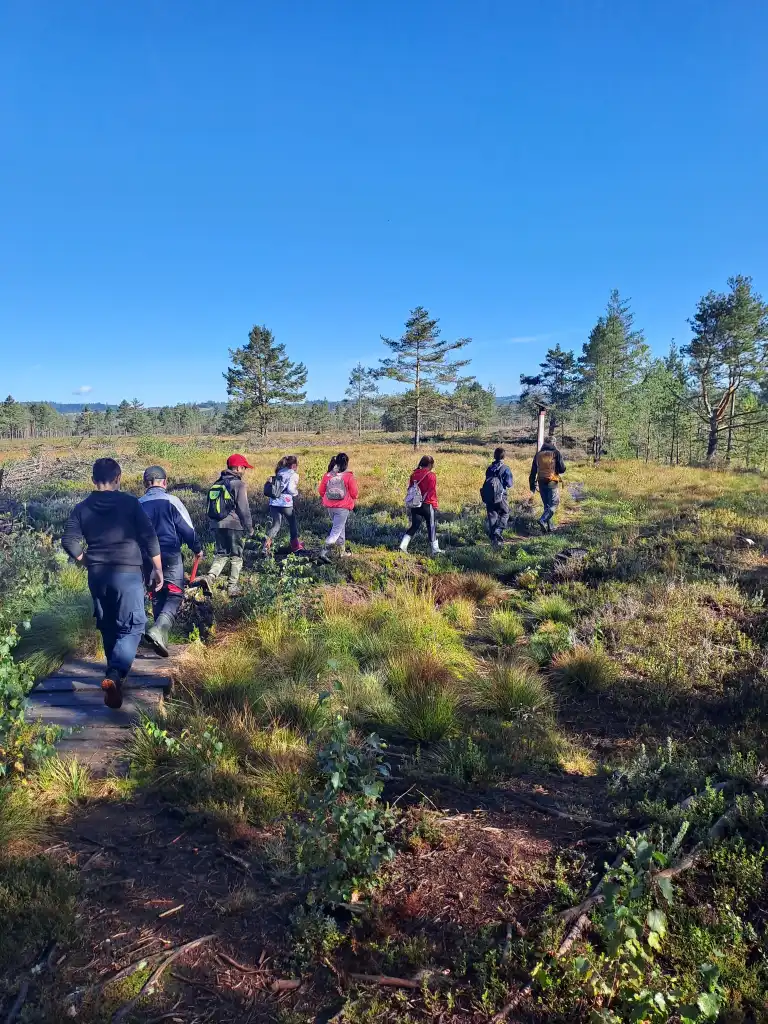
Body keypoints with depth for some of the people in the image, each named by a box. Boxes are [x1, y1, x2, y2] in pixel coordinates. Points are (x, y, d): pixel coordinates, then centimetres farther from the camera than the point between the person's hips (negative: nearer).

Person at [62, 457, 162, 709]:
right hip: (128, 572, -4)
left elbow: (69, 542, -2)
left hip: (97, 575, 4)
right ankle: (115, 674, -20)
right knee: (131, 626, 0)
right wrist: (157, 569, 0)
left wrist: (86, 560, 15)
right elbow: (149, 537, -7)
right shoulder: (130, 503, -4)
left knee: (108, 627, 18)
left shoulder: (82, 508, 4)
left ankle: (115, 674, 31)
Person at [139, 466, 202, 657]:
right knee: (175, 595, -1)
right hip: (171, 556, -5)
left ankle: (161, 637, 22)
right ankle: (159, 630, -24)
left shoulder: (138, 505, 5)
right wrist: (197, 548, 9)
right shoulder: (171, 501, -8)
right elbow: (187, 529, -6)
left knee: (157, 597, 16)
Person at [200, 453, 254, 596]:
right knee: (236, 557, 6)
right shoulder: (238, 484, -11)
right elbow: (244, 509, -12)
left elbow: (211, 507, 18)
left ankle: (210, 577, -12)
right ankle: (233, 588, 10)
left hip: (220, 525, 6)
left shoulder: (218, 483, 12)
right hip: (235, 526, -6)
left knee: (220, 555, 12)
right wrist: (249, 527, -4)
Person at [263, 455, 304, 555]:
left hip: (274, 502, 5)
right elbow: (290, 488, -17)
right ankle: (296, 545, 28)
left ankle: (267, 542, -12)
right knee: (293, 523, 16)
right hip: (285, 503, -5)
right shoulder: (293, 475, -5)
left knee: (276, 525, 9)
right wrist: (296, 493, 4)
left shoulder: (279, 472, 15)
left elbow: (268, 487, 13)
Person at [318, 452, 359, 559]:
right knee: (336, 530, 0)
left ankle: (342, 551, 30)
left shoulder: (328, 475, -1)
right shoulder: (348, 476, -13)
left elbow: (321, 491, 4)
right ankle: (324, 552, -12)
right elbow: (354, 494, -7)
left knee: (341, 527, 22)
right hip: (343, 507, -5)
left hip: (331, 506, 5)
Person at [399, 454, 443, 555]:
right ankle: (435, 549, 15)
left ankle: (403, 545, -3)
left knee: (414, 526, 10)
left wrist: (409, 505, 18)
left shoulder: (414, 474, 6)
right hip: (427, 505, -5)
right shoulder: (431, 475, -11)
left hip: (415, 504, 5)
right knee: (431, 527, 7)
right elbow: (432, 492, -11)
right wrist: (435, 505, -1)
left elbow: (410, 489, 11)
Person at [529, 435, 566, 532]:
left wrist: (532, 485, 14)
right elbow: (562, 469, -6)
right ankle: (543, 520, -18)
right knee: (553, 504, 1)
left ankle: (549, 526, 15)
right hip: (552, 483, -5)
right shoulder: (556, 453, -5)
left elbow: (533, 471, 9)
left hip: (541, 483, 5)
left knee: (547, 505, 14)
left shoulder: (538, 454, 8)